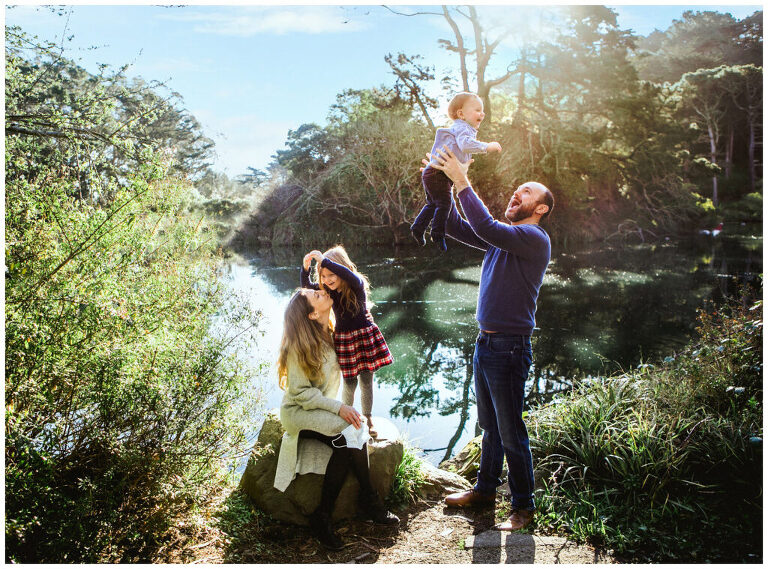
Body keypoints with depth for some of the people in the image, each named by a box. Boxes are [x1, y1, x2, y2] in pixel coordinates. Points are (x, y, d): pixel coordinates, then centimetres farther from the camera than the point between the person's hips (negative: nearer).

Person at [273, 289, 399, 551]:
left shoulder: (330, 333, 1)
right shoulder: (298, 346, -19)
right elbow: (300, 392, -18)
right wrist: (338, 407, -26)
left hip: (322, 409, 6)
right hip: (298, 413, -6)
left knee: (346, 447, -23)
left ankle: (322, 517, -13)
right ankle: (369, 501, -9)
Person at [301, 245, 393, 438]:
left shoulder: (356, 286, -15)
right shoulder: (327, 290, 0)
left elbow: (350, 276, -38)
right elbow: (306, 286, -1)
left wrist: (324, 260, -42)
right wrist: (305, 268, -22)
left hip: (365, 336, -2)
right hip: (343, 339, 3)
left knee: (366, 381, 7)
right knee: (349, 383, 4)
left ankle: (367, 418, 26)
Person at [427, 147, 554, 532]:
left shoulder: (534, 238, -13)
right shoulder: (503, 237, 13)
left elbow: (486, 227, -28)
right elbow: (456, 227, 13)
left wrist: (462, 181, -23)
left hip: (509, 348, -8)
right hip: (485, 342, 8)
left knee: (511, 432, 2)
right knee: (489, 426, 20)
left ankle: (523, 507, 17)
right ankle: (485, 490, 35)